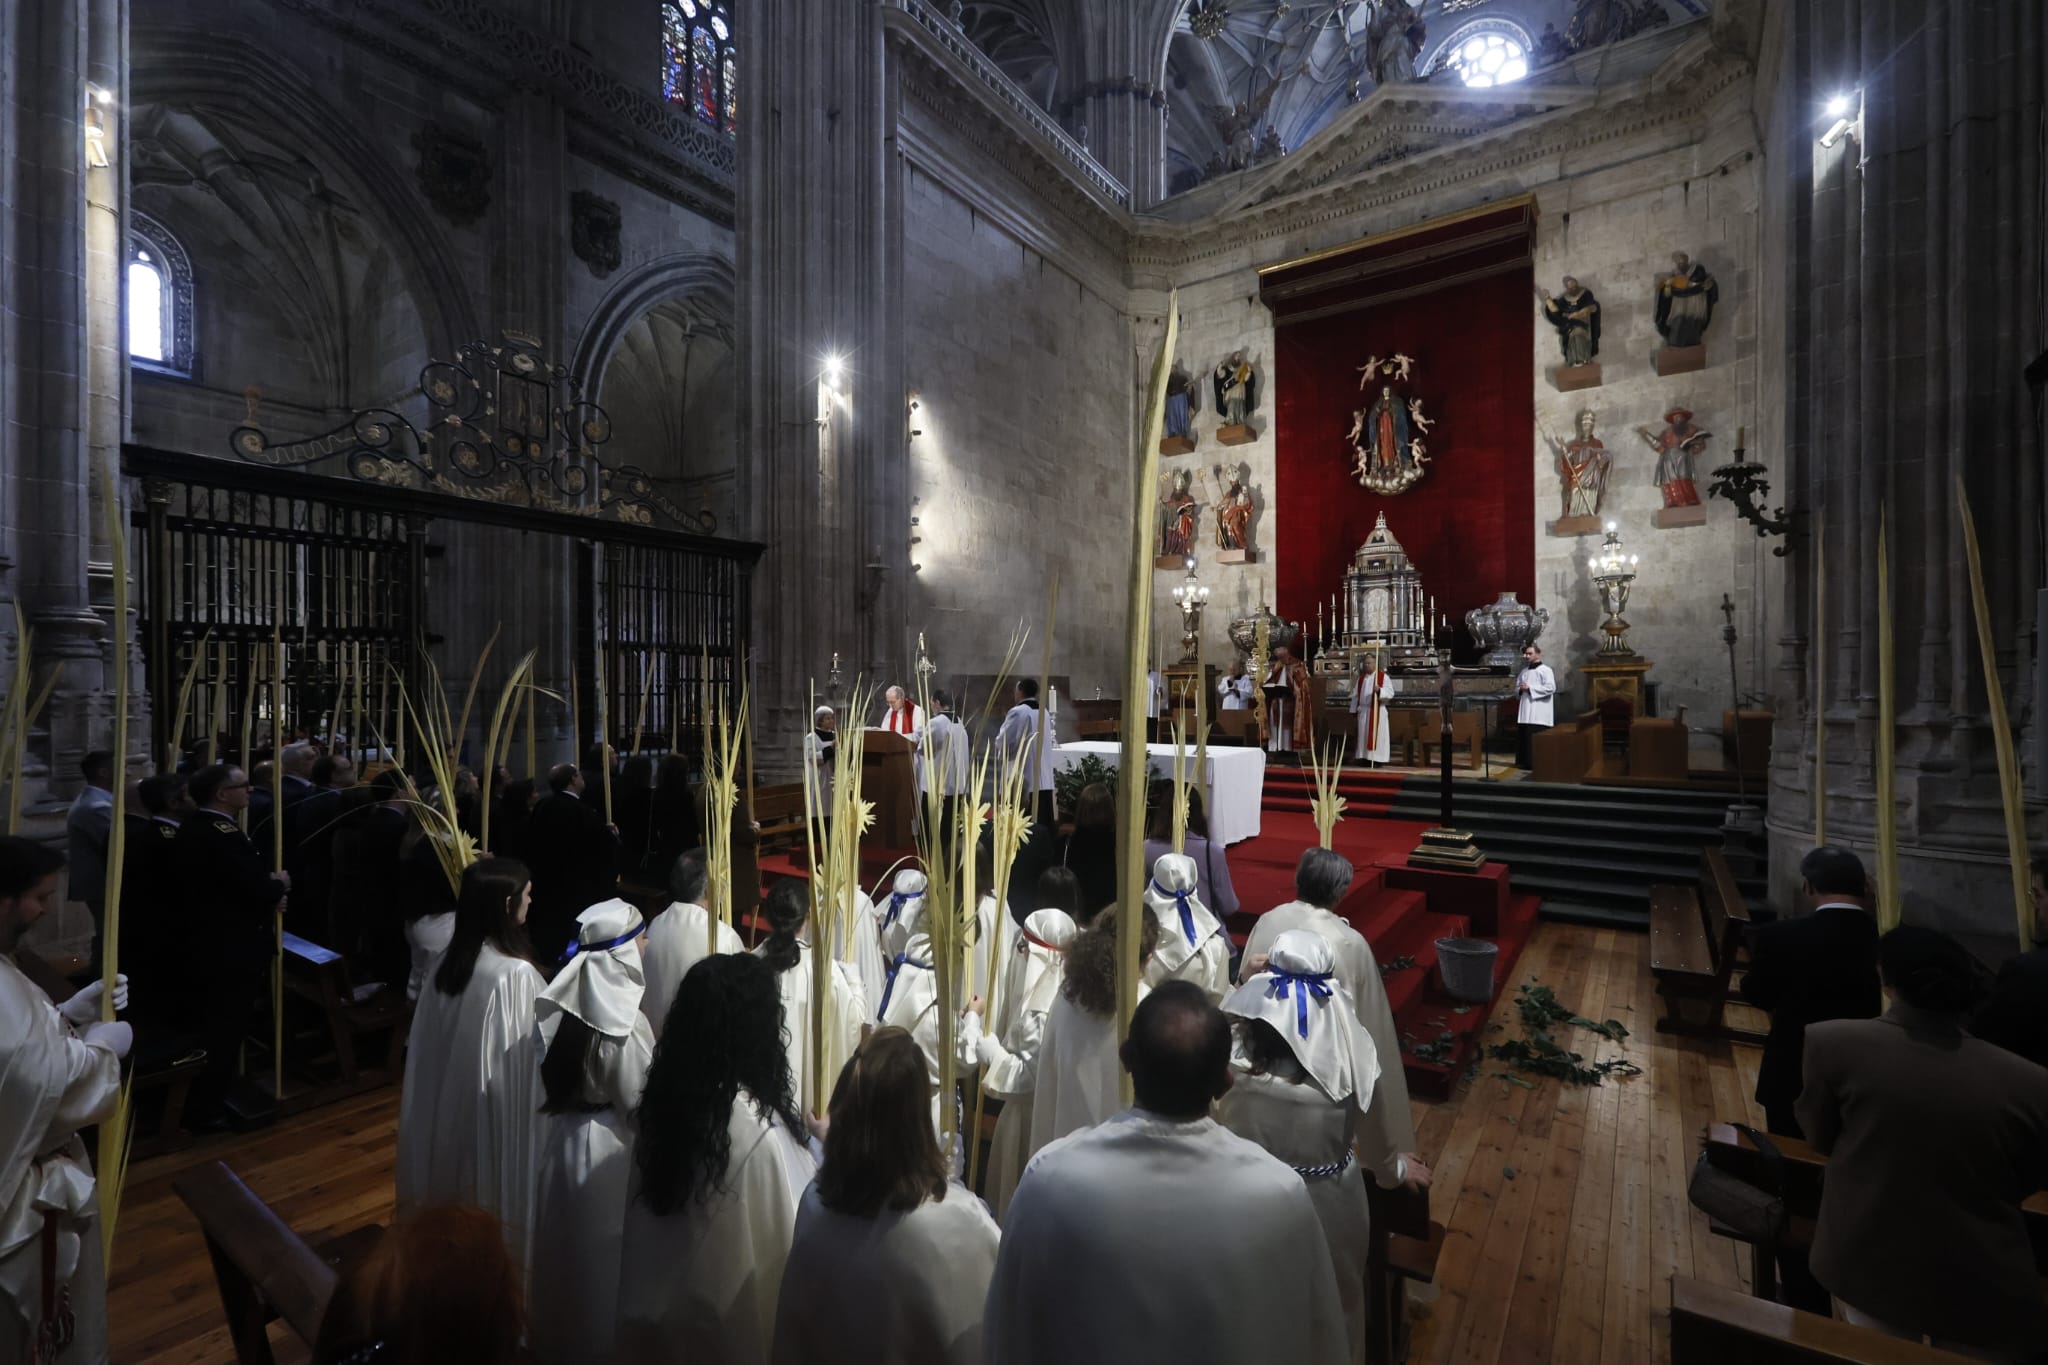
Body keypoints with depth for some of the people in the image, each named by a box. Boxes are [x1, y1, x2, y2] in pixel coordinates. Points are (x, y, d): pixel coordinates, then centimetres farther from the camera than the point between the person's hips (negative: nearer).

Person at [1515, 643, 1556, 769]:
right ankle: (1525, 761, 10)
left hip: (1538, 712, -7)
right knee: (1523, 736, 5)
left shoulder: (1545, 670, -3)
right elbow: (1517, 688, 22)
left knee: (1537, 739, -8)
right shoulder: (1524, 671, 17)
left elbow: (1551, 688, -15)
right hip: (1525, 711, 7)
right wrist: (1520, 690, -3)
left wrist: (1530, 688, -16)